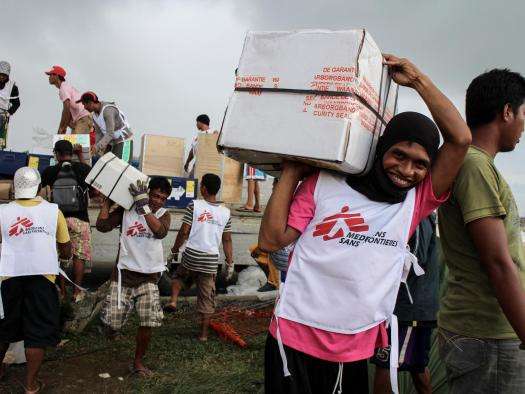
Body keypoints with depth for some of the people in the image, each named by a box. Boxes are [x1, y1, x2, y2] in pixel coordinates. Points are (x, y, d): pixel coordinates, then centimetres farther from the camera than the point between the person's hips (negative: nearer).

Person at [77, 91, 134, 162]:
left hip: (124, 141, -9)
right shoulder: (95, 115, 3)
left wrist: (97, 146, -36)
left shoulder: (107, 110, -24)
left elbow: (110, 134, -30)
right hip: (112, 143, 9)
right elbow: (99, 133, 8)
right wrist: (97, 150, -4)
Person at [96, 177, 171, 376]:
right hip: (124, 272, 0)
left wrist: (143, 206, -23)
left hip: (149, 277, 0)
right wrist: (108, 199, -2)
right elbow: (102, 225, -6)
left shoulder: (163, 214, 2)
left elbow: (160, 232, -20)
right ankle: (112, 330, 39)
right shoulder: (126, 210, 1)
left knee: (148, 322, -9)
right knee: (112, 322, 0)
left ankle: (138, 362, 15)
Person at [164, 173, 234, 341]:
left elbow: (184, 232, -5)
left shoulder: (194, 205, -6)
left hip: (191, 256, -1)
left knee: (178, 276, 29)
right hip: (211, 260, 2)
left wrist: (175, 250, 10)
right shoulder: (226, 213, 3)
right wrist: (230, 263, 12)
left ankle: (173, 301, 6)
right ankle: (204, 333, 16)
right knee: (207, 297, 10)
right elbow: (227, 241, 5)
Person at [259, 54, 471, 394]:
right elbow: (271, 240, -5)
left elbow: (461, 139, -5)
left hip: (357, 351, 3)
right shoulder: (322, 183, -2)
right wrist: (291, 173, -5)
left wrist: (417, 80, -2)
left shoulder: (416, 201, 3)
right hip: (295, 341, -2)